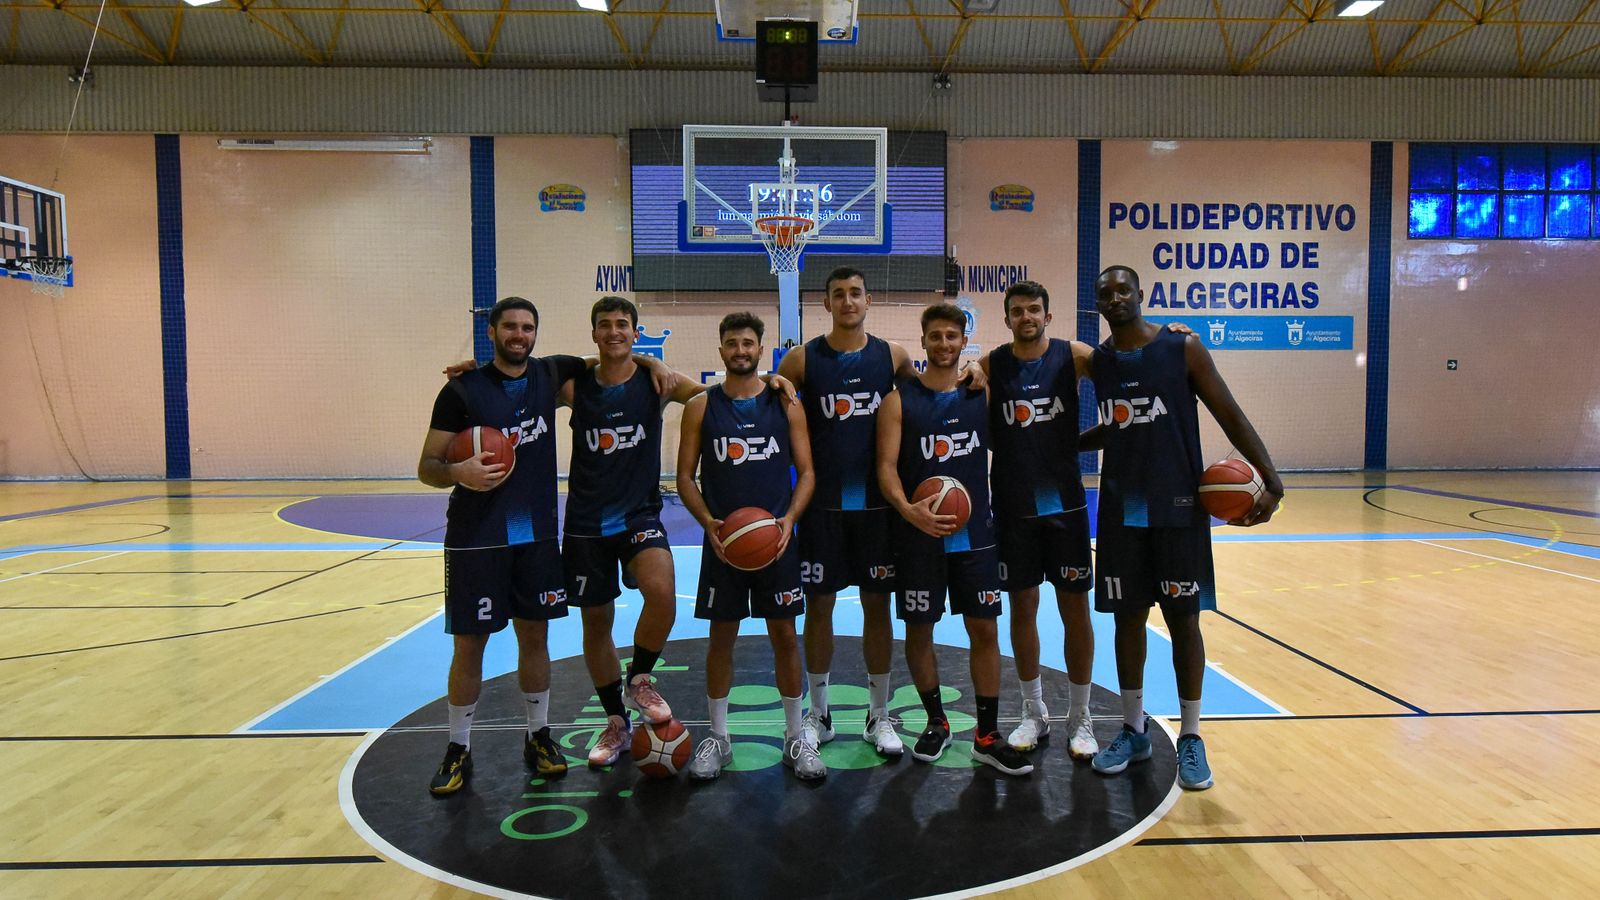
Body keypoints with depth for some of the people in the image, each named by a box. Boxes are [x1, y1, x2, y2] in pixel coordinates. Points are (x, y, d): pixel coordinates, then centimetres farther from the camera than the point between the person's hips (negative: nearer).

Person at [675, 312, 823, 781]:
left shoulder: (786, 405, 2)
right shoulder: (701, 407, 2)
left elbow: (806, 471, 3)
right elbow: (685, 476, 3)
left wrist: (789, 518, -13)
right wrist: (708, 523, -13)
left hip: (777, 538, 0)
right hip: (721, 539, 0)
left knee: (785, 635, 6)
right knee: (721, 636, 8)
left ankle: (796, 737, 20)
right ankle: (718, 738, 23)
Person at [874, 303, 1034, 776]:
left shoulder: (982, 393, 5)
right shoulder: (899, 398, -4)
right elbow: (886, 466, -11)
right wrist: (909, 510, -26)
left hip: (975, 533, 2)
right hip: (918, 536, -2)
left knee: (984, 629, 4)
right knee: (918, 629, 7)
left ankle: (988, 736, 15)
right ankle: (936, 723, 27)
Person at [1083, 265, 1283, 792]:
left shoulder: (1184, 348, -6)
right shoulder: (1097, 361, 6)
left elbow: (1230, 416, -6)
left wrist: (1271, 481, -14)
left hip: (1178, 508, -3)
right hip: (1121, 509, 4)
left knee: (1183, 617, 3)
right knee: (1127, 616, 9)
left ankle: (1190, 739, 17)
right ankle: (1133, 730, 22)